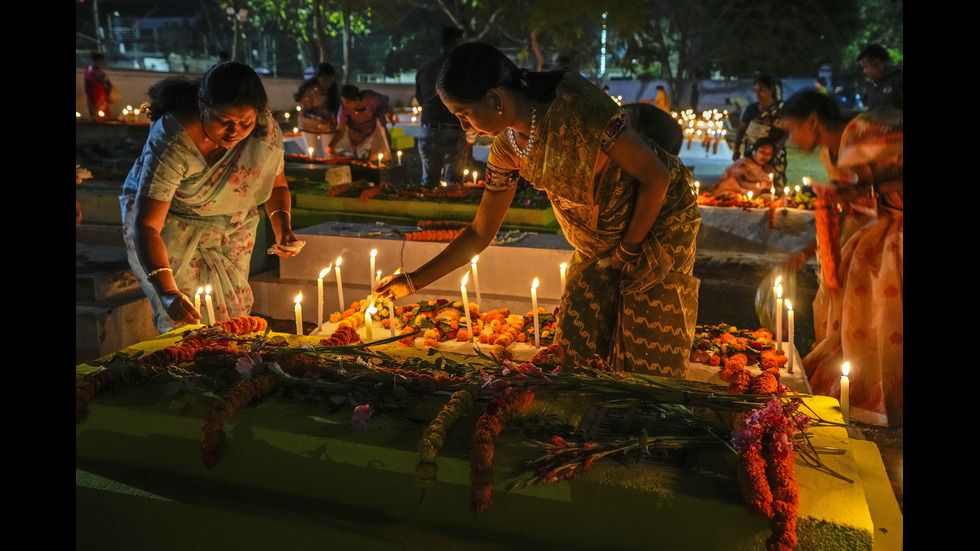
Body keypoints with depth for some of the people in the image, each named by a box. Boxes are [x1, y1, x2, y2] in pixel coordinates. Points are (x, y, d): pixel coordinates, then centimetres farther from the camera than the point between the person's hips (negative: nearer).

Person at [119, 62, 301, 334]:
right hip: (169, 225, -3)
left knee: (234, 315, 2)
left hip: (231, 228, 4)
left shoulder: (266, 130, -20)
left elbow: (277, 184, 0)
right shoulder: (173, 142, -34)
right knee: (186, 321, -13)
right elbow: (146, 225, -36)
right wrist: (167, 292, -48)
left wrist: (282, 228, -17)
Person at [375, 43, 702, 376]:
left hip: (659, 221, -6)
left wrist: (627, 251, -14)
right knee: (577, 348, 5)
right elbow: (480, 232, 1)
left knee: (648, 353, -2)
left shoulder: (576, 108, -30)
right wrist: (413, 282, -1)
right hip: (598, 242, 6)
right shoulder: (507, 148, -8)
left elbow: (656, 176, -23)